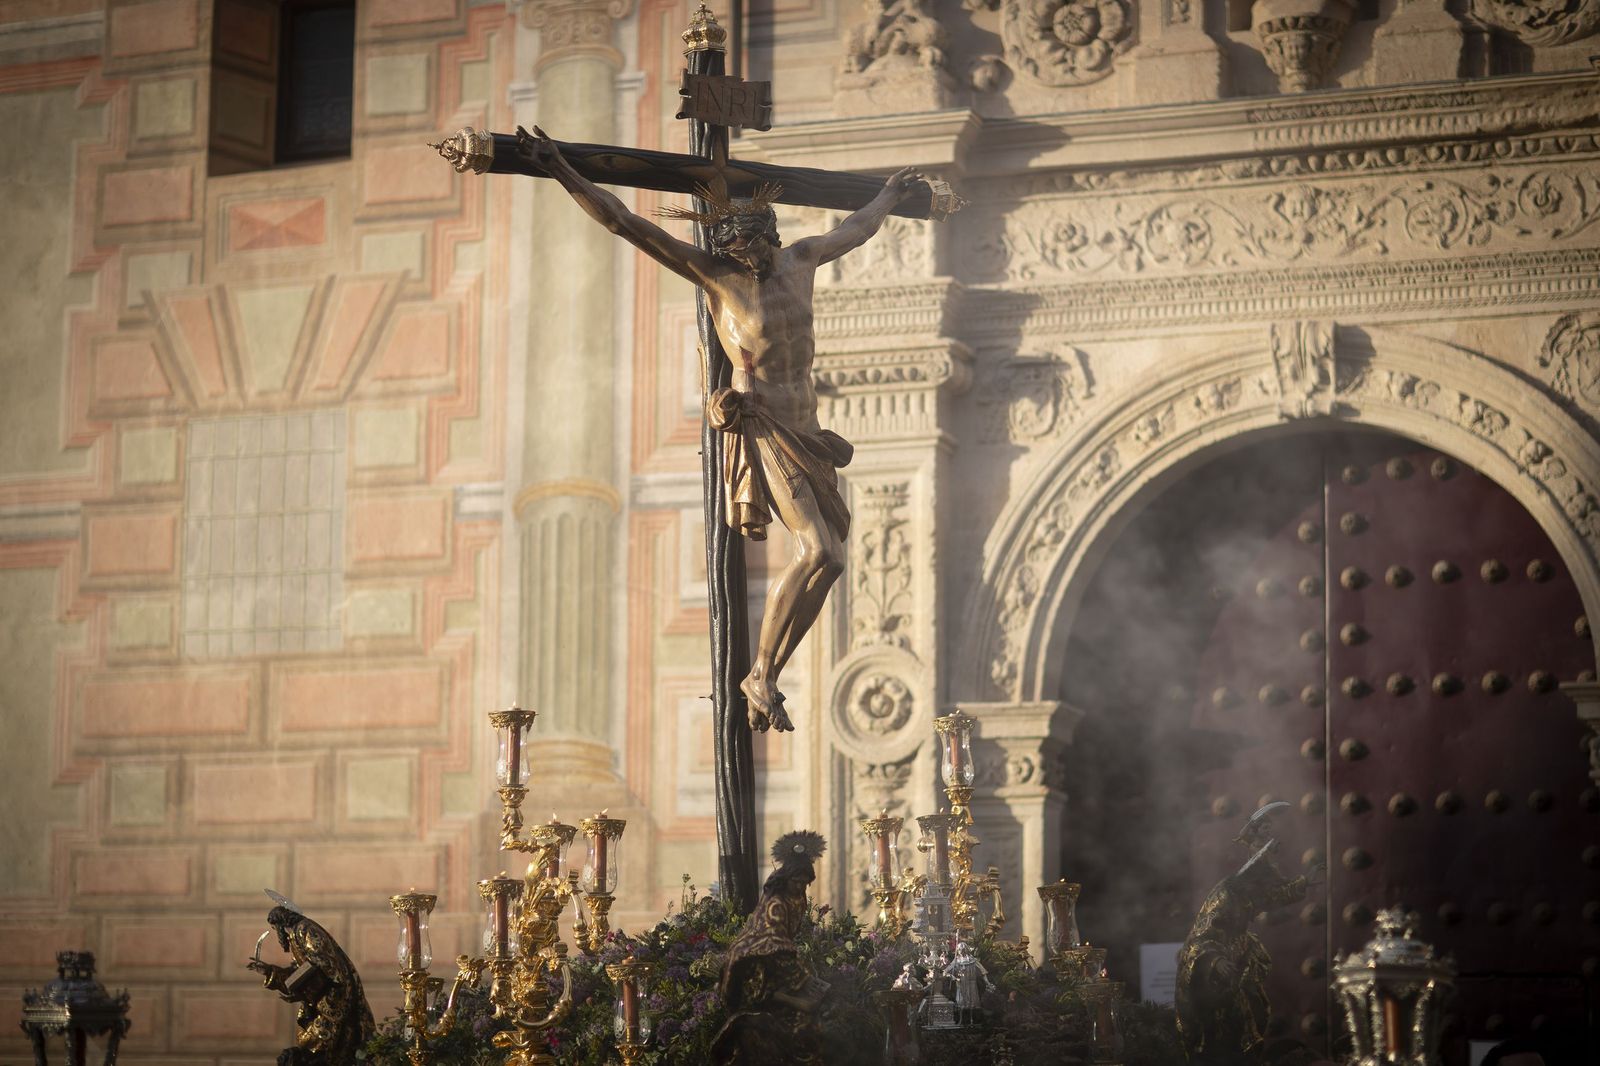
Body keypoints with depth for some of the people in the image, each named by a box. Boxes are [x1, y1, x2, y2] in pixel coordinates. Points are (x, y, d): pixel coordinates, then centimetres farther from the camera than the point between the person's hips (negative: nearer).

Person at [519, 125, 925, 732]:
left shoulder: (801, 260, 10)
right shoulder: (712, 272, -6)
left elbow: (855, 230, 32)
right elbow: (623, 223, -11)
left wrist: (890, 195, 48)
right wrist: (561, 171, -17)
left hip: (805, 432, 8)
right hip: (760, 429, -7)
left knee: (826, 558, 7)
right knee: (819, 553, -22)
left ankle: (765, 677, 15)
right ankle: (762, 675, -12)